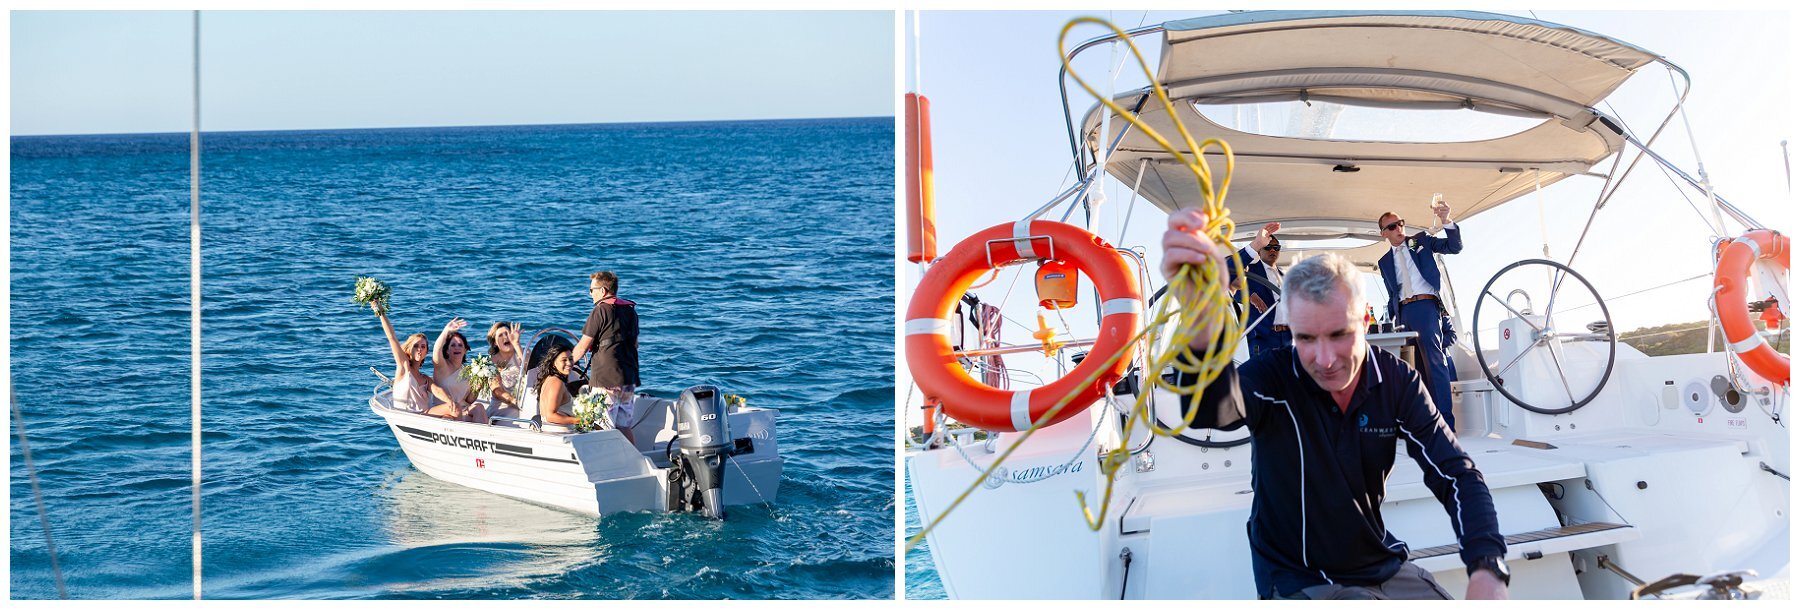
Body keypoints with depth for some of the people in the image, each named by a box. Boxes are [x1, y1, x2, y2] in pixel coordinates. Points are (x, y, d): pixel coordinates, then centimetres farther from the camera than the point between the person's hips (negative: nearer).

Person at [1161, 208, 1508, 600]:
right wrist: (1201, 318, -62)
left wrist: (1487, 571, -28)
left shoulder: (1397, 382, -5)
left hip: (1384, 568, 4)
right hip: (1298, 583, -4)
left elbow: (1457, 475, -9)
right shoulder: (1271, 379, -16)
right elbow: (1212, 405, -39)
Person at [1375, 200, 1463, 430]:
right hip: (1403, 312, 5)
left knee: (1435, 362, -15)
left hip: (1425, 307, -4)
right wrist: (1391, 320, 11)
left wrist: (1446, 220, -13)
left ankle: (1446, 420, -21)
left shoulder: (1420, 241, 11)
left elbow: (1455, 247, 2)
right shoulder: (1385, 261, 20)